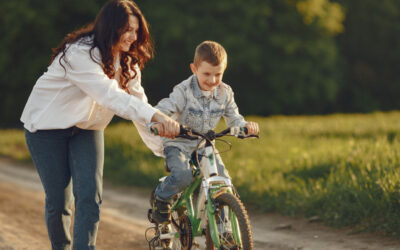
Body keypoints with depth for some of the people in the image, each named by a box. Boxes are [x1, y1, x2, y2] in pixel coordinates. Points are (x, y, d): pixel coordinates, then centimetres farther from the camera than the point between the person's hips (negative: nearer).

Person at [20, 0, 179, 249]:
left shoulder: (126, 59, -3)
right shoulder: (80, 54, -30)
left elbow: (136, 96, -11)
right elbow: (110, 96, -42)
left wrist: (160, 126, -29)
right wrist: (157, 116, -51)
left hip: (86, 129, 6)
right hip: (48, 126, -6)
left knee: (90, 194, -12)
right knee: (58, 200, -1)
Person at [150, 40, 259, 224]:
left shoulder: (225, 93, -2)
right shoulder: (184, 91, -17)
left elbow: (233, 118, 6)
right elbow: (163, 109, -25)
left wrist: (246, 125, -17)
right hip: (178, 145, -4)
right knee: (182, 176, -32)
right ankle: (161, 198, 0)